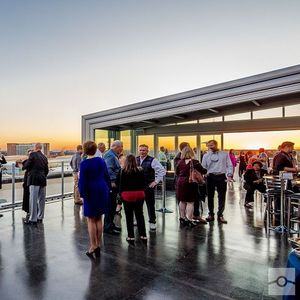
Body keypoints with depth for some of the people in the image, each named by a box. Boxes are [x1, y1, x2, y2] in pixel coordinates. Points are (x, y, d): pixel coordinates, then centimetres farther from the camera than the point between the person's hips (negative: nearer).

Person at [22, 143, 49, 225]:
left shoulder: (33, 154, -6)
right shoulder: (44, 157, 13)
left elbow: (26, 166, -8)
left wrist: (25, 162, 12)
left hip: (34, 180, -6)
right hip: (43, 180, 6)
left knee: (33, 200, -3)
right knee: (41, 200, 11)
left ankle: (33, 219, 0)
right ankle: (40, 217, 21)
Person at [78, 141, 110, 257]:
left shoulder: (84, 164, -11)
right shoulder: (101, 161, 4)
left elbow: (83, 181, -13)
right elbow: (107, 177, 10)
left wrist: (83, 194, -6)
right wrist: (107, 189, 17)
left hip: (91, 193, -5)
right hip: (102, 191, 5)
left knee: (91, 220, 5)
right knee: (99, 219, 13)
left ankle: (93, 247, 10)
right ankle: (98, 245, 20)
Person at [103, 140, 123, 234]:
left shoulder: (113, 155, 18)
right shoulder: (110, 156, -15)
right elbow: (108, 169, -25)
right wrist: (112, 181, -25)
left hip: (113, 184, 11)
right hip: (111, 184, -11)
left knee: (113, 205, 17)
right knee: (110, 206, -4)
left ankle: (110, 224, 29)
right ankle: (108, 227, 4)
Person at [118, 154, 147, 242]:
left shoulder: (123, 171, -8)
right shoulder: (140, 170, -1)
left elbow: (121, 184, -3)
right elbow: (144, 183, 6)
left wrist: (121, 193, 10)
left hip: (127, 194, -3)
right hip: (139, 194, 3)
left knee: (129, 216, 9)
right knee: (139, 214, 13)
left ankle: (131, 236, 14)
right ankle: (143, 235, 18)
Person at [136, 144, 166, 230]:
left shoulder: (152, 160, -10)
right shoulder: (135, 160, 3)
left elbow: (162, 171, -11)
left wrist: (156, 181, -12)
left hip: (148, 187, -4)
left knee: (150, 204, 5)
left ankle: (152, 222, 19)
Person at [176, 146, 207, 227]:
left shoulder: (180, 162, -1)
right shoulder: (195, 162, -11)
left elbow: (177, 173, 9)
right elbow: (203, 171, -4)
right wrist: (205, 170, 17)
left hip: (180, 182, 4)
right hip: (190, 183, -4)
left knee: (182, 201, 14)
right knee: (190, 202, 2)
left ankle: (182, 218, 24)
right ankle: (189, 220, 3)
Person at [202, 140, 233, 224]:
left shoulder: (225, 154, 7)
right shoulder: (206, 155, 7)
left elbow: (229, 165, 4)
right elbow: (203, 167, 3)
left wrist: (229, 175, -8)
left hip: (221, 177, 0)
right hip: (210, 177, 1)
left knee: (222, 197, 4)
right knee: (210, 196, 8)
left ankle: (220, 215, 16)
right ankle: (211, 214, 21)